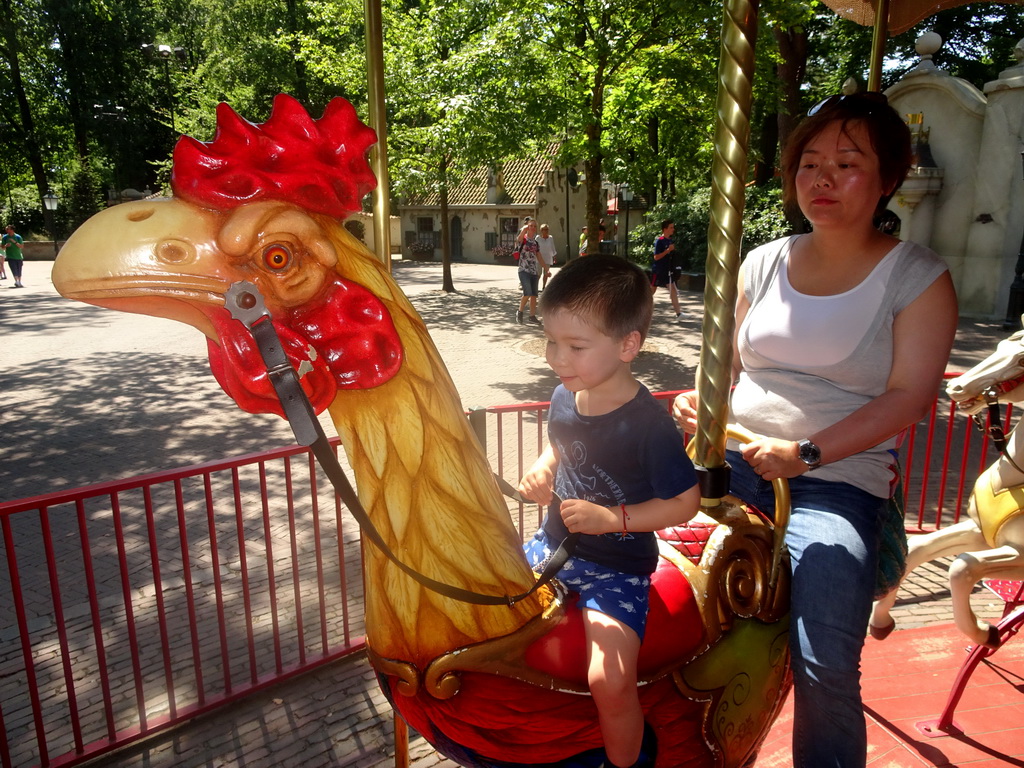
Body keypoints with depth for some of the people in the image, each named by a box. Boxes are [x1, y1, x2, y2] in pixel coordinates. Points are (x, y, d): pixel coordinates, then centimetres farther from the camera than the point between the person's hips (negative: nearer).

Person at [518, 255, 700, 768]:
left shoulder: (649, 425, -23)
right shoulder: (564, 396, -3)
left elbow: (684, 502, -15)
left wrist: (612, 518, -23)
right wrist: (541, 473, -4)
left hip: (615, 567, -7)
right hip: (552, 547, 7)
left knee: (608, 681, -22)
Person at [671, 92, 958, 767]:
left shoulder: (918, 276, 2)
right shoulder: (762, 264, 12)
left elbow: (909, 396, -7)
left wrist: (809, 451, -19)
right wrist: (698, 400, -6)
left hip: (840, 480, -3)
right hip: (733, 459, 4)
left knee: (825, 671, -21)